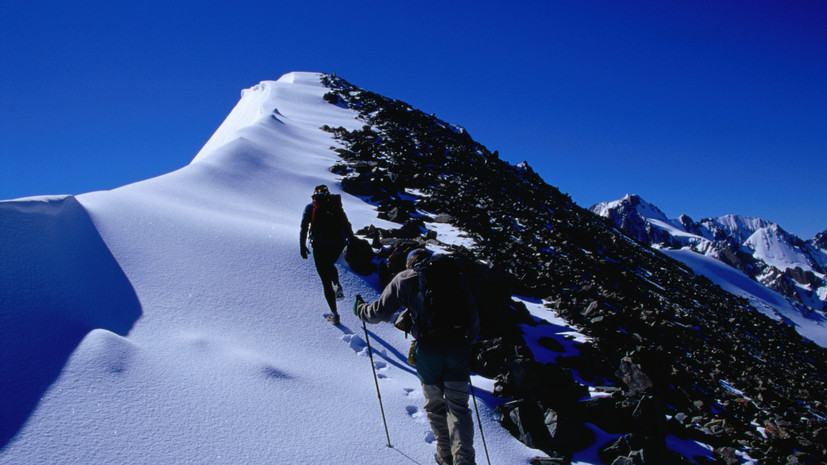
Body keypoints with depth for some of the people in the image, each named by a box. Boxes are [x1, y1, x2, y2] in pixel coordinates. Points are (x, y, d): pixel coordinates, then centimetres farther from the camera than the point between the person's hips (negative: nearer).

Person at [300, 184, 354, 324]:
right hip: (338, 243, 3)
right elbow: (347, 225, 9)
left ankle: (335, 314, 4)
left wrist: (302, 245, -1)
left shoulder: (311, 207, 10)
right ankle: (338, 287, 11)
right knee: (329, 266, 36)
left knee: (326, 280, 5)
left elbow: (304, 226, -1)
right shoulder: (336, 206, 15)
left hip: (320, 246, -3)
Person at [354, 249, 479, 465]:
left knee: (435, 403, 17)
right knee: (458, 406, 10)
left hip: (428, 348, -1)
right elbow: (474, 314, 15)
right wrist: (469, 339, 29)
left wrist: (360, 309, 29)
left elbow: (380, 312, 9)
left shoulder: (403, 280, 9)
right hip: (458, 347, 2)